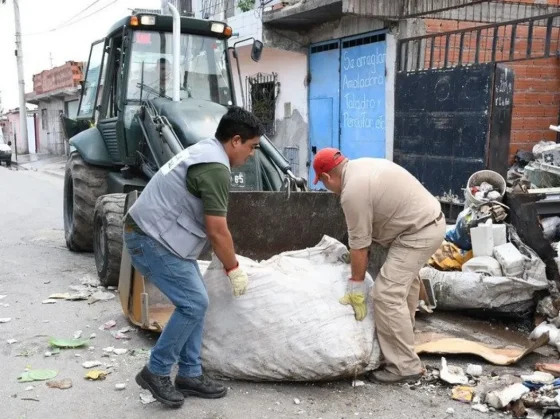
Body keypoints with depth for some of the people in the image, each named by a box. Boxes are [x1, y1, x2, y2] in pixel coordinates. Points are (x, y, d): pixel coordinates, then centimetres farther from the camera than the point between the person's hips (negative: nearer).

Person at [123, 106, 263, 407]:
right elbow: (217, 230, -18)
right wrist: (233, 269, -4)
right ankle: (155, 372, 5)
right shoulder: (215, 168, -19)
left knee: (194, 303, 10)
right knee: (193, 304, -9)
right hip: (152, 238, -11)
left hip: (157, 236, 11)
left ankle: (189, 374, 18)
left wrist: (227, 260, 24)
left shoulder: (205, 151, 15)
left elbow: (207, 225, 21)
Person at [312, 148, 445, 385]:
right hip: (431, 220, 11)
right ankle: (403, 335, 44)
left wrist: (356, 287, -9)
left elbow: (359, 245, -17)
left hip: (419, 233, -11)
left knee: (387, 294, -13)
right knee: (405, 280, 26)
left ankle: (405, 367, -7)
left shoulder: (352, 192, -21)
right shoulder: (360, 166, 8)